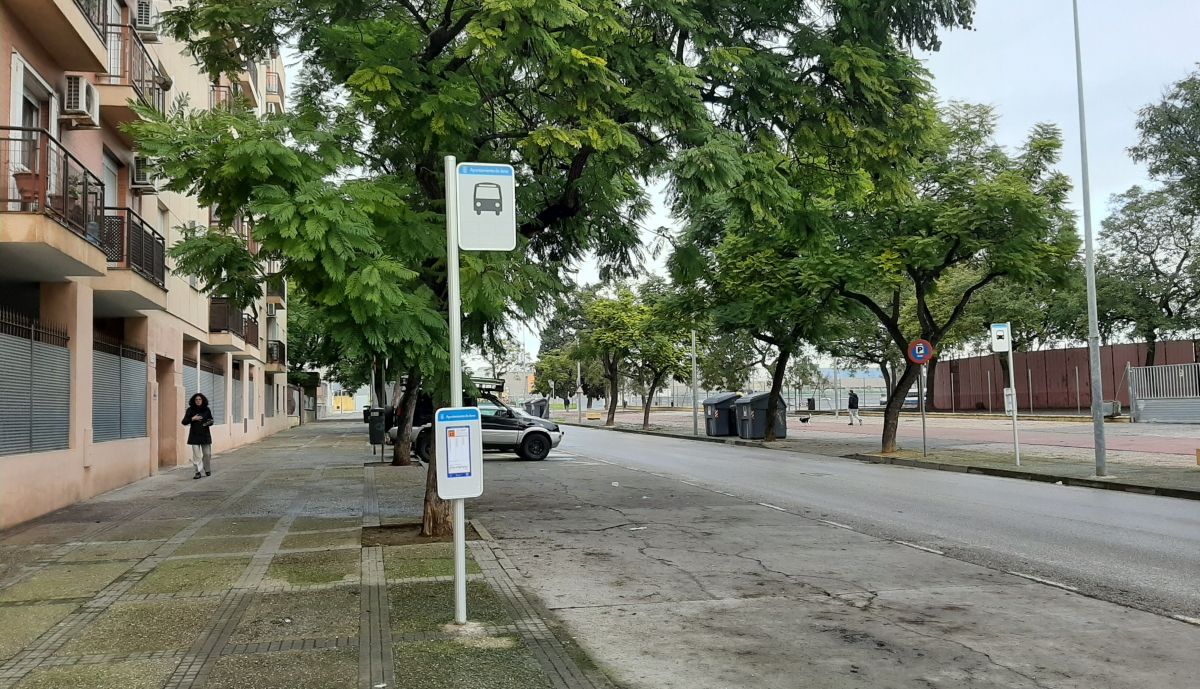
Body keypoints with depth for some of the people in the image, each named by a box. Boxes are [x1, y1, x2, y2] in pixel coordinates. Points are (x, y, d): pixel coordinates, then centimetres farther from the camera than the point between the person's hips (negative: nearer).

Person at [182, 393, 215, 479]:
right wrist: (192, 419, -18)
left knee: (207, 454, 5)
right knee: (196, 455, -4)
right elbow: (184, 422, -1)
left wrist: (209, 422, -9)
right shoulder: (190, 410, -1)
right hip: (194, 436, -2)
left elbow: (211, 420, 15)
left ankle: (208, 470, 23)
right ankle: (197, 472, 1)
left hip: (205, 435, 2)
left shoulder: (207, 410, 4)